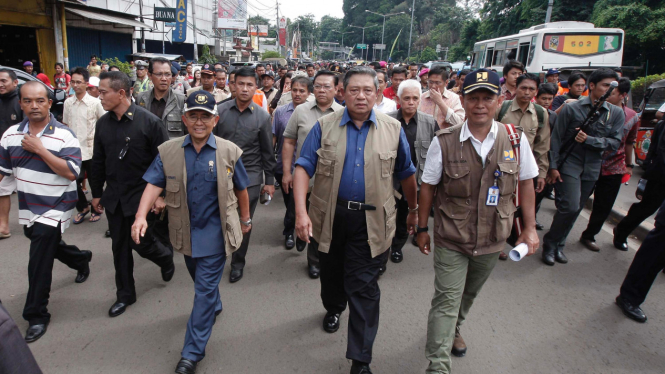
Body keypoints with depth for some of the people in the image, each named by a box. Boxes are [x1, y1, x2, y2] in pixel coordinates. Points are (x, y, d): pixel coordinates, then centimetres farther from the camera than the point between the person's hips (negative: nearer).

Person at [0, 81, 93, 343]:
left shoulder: (64, 135, -15)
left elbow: (71, 173, -23)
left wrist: (40, 149, -24)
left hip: (55, 208, -6)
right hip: (28, 208, 6)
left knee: (39, 264, -5)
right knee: (46, 247, 25)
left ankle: (36, 316, 12)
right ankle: (81, 259, 54)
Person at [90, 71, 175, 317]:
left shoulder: (149, 121, -14)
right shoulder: (103, 123, 2)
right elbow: (98, 161, 10)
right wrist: (96, 193, 13)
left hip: (142, 195, -5)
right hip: (114, 196, 5)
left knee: (140, 242, 1)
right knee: (119, 247, 12)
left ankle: (166, 257, 36)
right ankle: (125, 295, 29)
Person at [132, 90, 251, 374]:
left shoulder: (229, 151, -9)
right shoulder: (168, 151, -5)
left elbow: (240, 190, 1)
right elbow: (154, 185, -12)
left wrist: (245, 220, 10)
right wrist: (141, 216, -26)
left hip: (215, 231, -3)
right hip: (186, 231, 3)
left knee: (205, 288, 0)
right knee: (200, 280, 23)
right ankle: (214, 307, 54)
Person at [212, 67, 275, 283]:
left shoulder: (262, 116, -2)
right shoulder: (220, 111, -1)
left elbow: (267, 152, 3)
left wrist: (270, 181, 4)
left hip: (250, 178, -1)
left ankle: (238, 263, 27)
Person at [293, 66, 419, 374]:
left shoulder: (393, 129, 1)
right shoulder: (324, 126, -2)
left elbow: (406, 173, 9)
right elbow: (303, 167, -9)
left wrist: (414, 210, 16)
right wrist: (301, 212, -21)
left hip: (371, 220, -1)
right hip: (330, 216, 2)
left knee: (363, 288, 3)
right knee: (331, 273, 23)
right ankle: (333, 309, 55)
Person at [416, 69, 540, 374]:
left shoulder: (515, 139, -6)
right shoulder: (444, 142, -12)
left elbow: (526, 183, 5)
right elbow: (428, 186, -4)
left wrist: (530, 227, 5)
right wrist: (422, 228, 0)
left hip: (493, 240, 3)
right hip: (451, 240, -3)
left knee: (469, 295, 24)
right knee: (446, 302, -1)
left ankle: (454, 330, 52)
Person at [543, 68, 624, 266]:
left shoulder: (617, 114, 3)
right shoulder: (571, 108, -5)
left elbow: (614, 143, -1)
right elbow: (556, 139, -5)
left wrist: (588, 140, -16)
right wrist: (553, 166, -9)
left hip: (592, 169, 4)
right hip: (569, 165, -4)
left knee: (575, 209, 10)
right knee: (570, 207, -14)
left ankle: (558, 245, 25)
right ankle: (550, 243, 6)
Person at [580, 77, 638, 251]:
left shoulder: (632, 117, 0)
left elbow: (629, 143, 13)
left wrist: (629, 164, 20)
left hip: (613, 169, 3)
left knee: (604, 207, 9)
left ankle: (589, 236, 28)